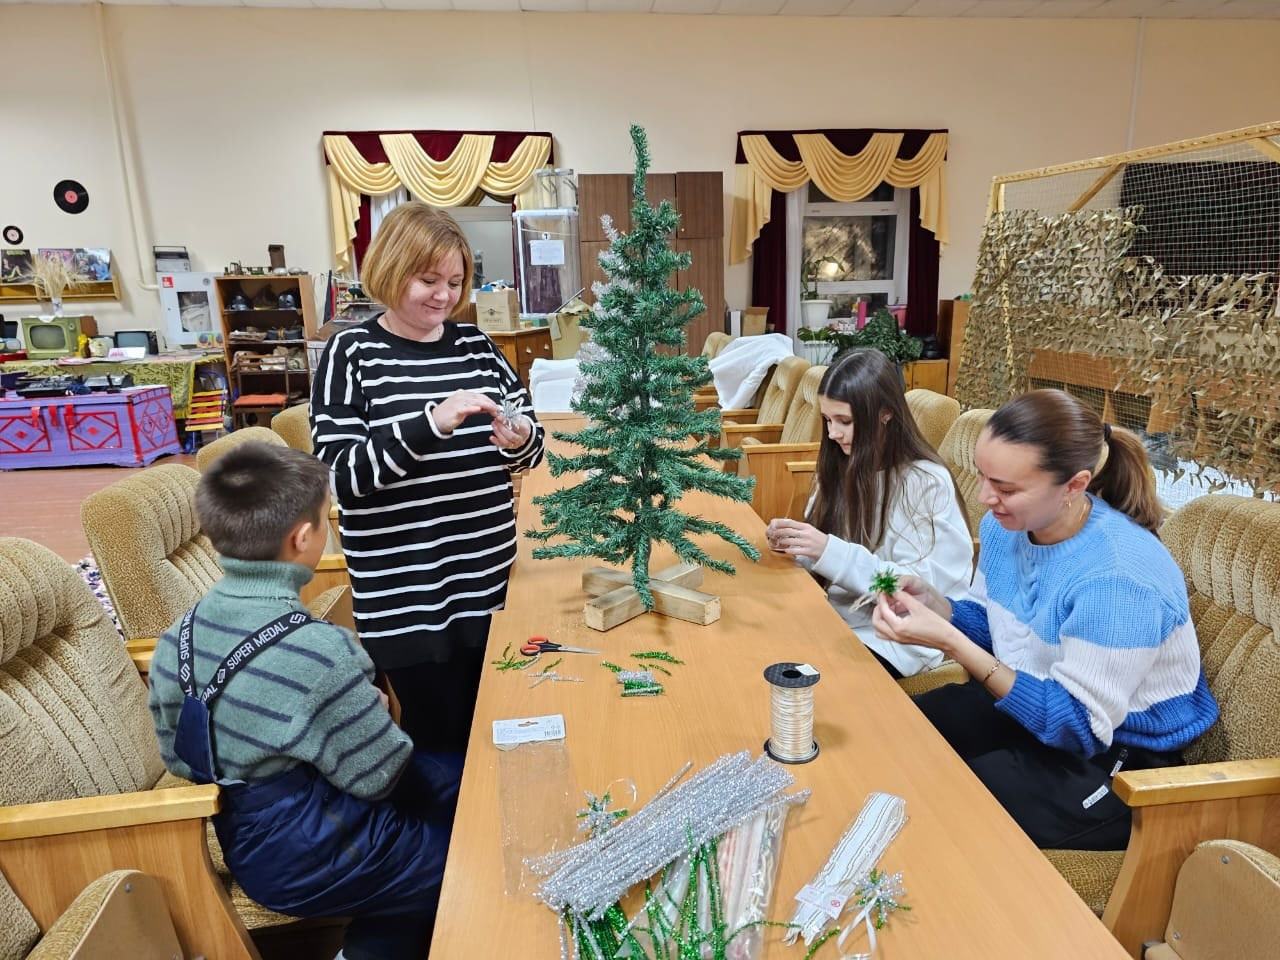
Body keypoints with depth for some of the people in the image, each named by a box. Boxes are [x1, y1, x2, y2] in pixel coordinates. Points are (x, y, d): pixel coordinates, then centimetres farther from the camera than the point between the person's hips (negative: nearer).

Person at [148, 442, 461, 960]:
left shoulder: (177, 642, -10)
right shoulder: (319, 653, -32)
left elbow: (180, 760, 3)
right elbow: (379, 777, -21)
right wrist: (376, 710, -1)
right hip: (311, 865, -7)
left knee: (450, 776, 18)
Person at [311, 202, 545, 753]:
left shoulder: (475, 345, 5)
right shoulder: (352, 353, -8)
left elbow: (532, 449, 8)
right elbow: (340, 474, -17)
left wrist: (517, 440, -15)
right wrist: (431, 424, -28)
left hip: (490, 576, 5)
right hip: (405, 594, -4)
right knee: (439, 737, 9)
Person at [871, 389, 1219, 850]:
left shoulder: (1118, 577, -32)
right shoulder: (1007, 523, -8)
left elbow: (1078, 727, -28)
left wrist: (948, 642, -35)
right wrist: (937, 605, -15)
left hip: (1116, 759, -7)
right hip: (1028, 702, 7)